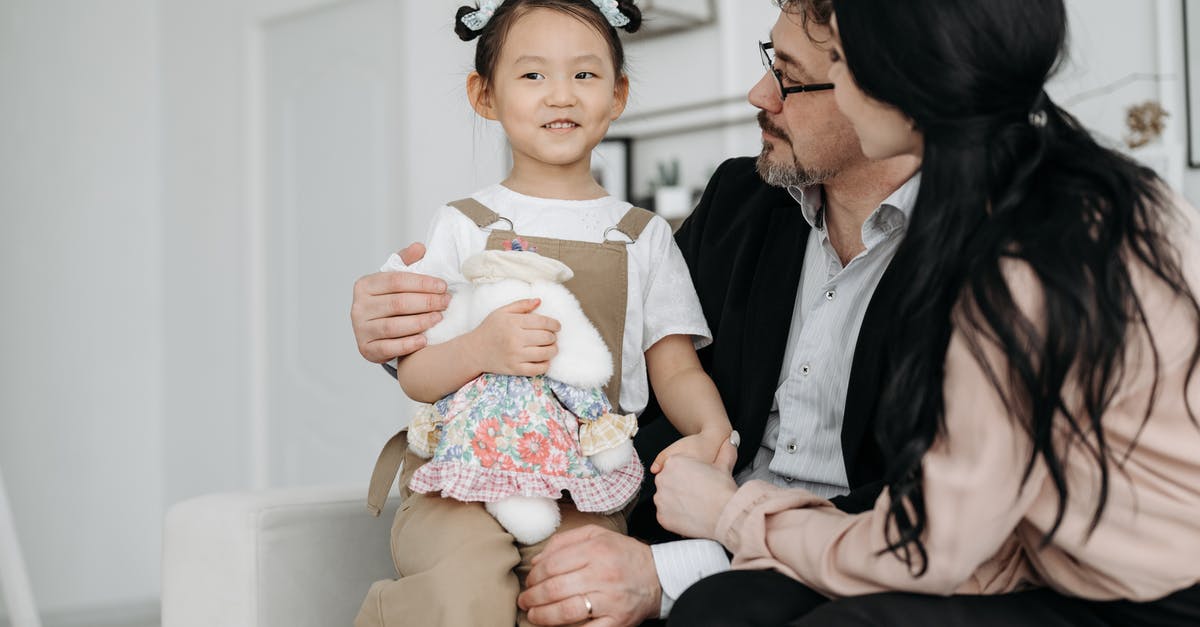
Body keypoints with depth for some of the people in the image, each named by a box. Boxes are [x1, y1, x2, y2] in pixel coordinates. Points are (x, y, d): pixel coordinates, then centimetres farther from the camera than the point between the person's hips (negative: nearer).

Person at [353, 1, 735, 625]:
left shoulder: (643, 236, 13)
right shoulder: (464, 225, 7)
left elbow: (676, 368, 10)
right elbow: (412, 374, 3)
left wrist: (712, 433, -10)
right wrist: (479, 349, -18)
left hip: (584, 492, 1)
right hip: (464, 468, -1)